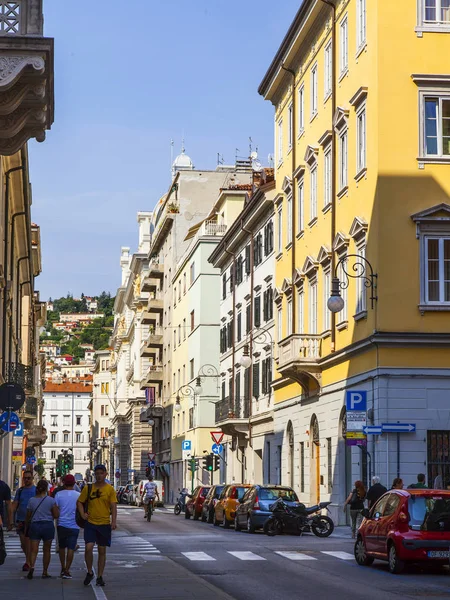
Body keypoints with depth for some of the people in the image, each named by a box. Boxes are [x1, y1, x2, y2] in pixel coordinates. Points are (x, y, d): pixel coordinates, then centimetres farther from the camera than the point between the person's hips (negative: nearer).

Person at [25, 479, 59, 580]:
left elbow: (28, 516, 6)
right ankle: (45, 572, 15)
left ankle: (31, 566, -28)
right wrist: (57, 509, 14)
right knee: (47, 550, 11)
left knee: (33, 550, -1)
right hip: (48, 525, -1)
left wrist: (27, 526, 22)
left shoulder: (31, 500, 0)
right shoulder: (51, 500, -6)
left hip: (34, 525, 1)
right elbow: (56, 515, -6)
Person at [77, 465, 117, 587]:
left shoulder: (110, 489, 0)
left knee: (102, 551, 6)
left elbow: (113, 506, -4)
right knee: (88, 548, -12)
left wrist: (114, 521, -15)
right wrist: (82, 514, -1)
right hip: (90, 523, 0)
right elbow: (80, 502, 13)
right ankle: (89, 572, 8)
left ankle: (100, 576, 15)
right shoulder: (88, 488, 3)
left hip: (104, 524, 0)